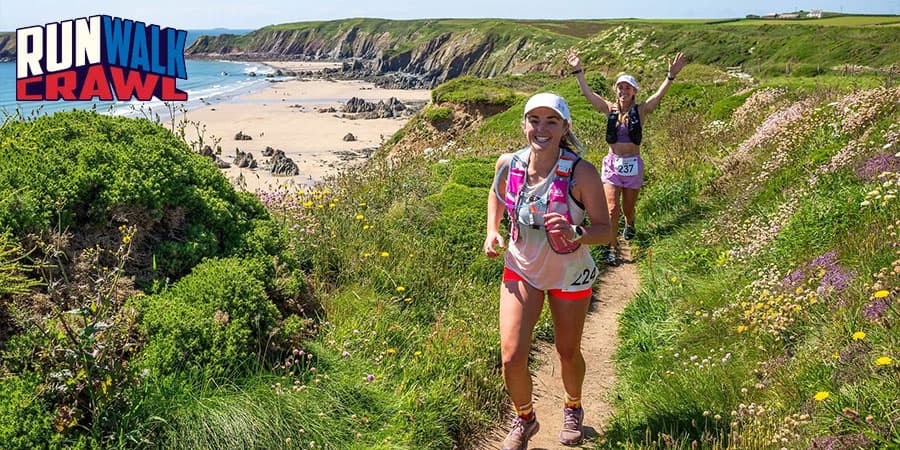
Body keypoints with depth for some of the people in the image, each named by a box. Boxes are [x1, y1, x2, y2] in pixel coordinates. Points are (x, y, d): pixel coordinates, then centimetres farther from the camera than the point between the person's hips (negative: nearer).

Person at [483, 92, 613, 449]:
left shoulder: (581, 173, -24)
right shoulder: (508, 164, -14)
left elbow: (605, 231, -18)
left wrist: (574, 233, -37)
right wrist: (492, 231, -4)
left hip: (570, 275, -2)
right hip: (521, 270, 2)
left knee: (568, 352, 17)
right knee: (511, 357, -6)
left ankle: (573, 408, 51)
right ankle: (524, 420, 26)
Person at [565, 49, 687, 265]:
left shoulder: (640, 111, -3)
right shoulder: (610, 109, 0)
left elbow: (659, 95, -18)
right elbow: (587, 93, -5)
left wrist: (671, 76, -32)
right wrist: (578, 71, -12)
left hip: (633, 164, 0)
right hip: (612, 163, 0)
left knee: (628, 207, 14)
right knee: (611, 209, -8)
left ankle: (629, 224, 50)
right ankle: (613, 249, 2)